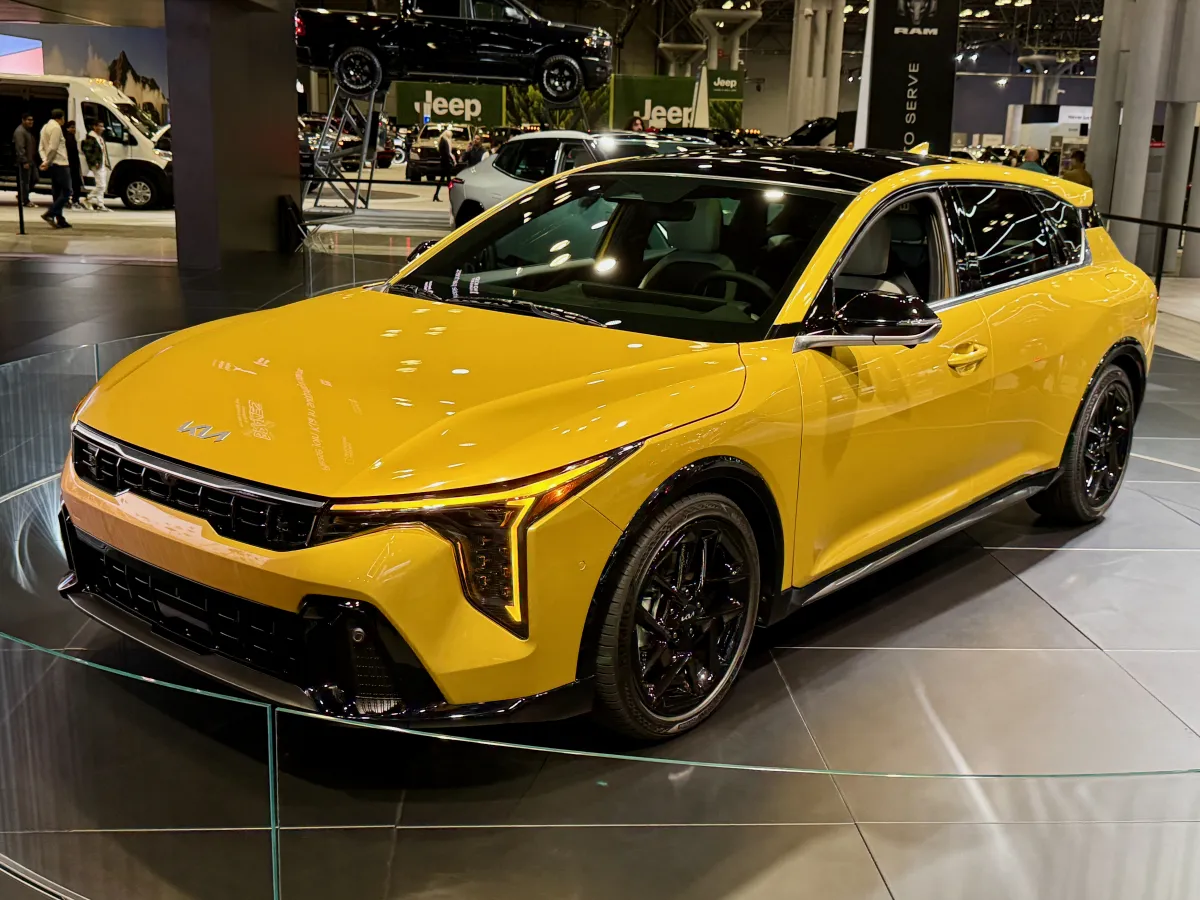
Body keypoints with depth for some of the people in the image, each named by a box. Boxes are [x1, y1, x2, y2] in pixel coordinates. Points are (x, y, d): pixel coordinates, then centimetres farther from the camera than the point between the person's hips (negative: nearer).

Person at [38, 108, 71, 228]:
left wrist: (45, 160, 1)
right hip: (60, 164, -10)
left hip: (52, 165, 10)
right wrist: (48, 162, -11)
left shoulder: (45, 127, 19)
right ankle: (50, 213, -19)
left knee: (57, 193, 10)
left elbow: (41, 147, 14)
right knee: (67, 191, -8)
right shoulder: (56, 128, -11)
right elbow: (53, 148, -18)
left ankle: (60, 220, 8)